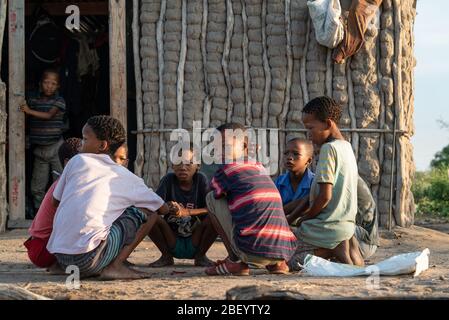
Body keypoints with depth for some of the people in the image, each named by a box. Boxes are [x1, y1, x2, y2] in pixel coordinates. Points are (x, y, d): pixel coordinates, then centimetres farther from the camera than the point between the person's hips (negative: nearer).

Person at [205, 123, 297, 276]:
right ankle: (276, 263, 16)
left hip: (253, 250, -6)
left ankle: (235, 261, 7)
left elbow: (216, 193, 23)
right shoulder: (260, 169, 22)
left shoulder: (226, 170, 3)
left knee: (211, 198, 12)